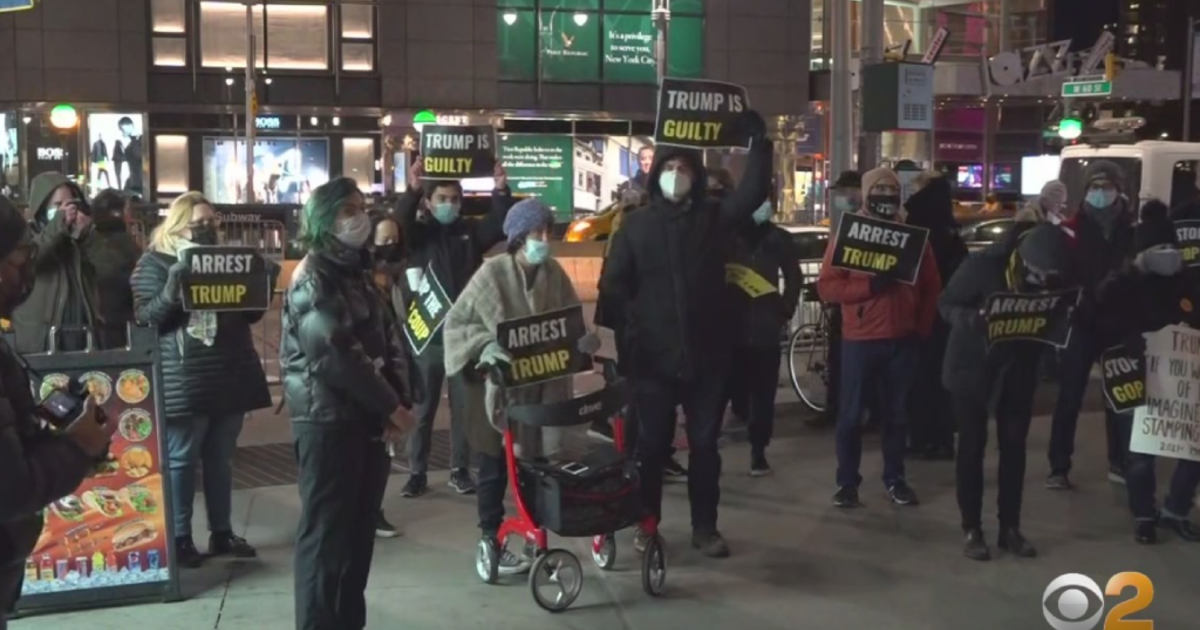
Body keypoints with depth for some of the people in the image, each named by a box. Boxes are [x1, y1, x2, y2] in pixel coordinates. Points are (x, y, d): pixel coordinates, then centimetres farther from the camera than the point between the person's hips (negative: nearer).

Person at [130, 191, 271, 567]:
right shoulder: (155, 263, -1)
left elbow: (251, 313, 16)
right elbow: (147, 317, -10)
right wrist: (172, 289, -27)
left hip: (231, 373, 6)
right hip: (184, 379, -5)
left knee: (221, 458, 11)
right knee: (181, 459, 1)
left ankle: (222, 533, 19)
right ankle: (180, 539, 8)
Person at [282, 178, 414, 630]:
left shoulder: (358, 272, 15)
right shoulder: (311, 278, -10)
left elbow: (388, 339, 11)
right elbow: (334, 354, -20)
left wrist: (396, 401, -4)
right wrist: (389, 406, -14)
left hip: (367, 417, 8)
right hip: (328, 420, -8)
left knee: (359, 529, 14)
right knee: (325, 531, -1)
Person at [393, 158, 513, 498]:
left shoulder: (471, 231, 5)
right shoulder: (419, 232, 0)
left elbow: (502, 226, -9)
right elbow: (399, 224, -20)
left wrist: (501, 191, -26)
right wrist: (412, 191, -37)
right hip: (427, 335, -1)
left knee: (464, 406, 9)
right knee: (423, 408, 7)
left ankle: (460, 470, 20)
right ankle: (417, 472, 15)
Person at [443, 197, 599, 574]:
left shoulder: (554, 273, 0)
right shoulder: (492, 273, -12)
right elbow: (456, 322, -9)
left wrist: (584, 343, -10)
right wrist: (485, 347, -24)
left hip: (541, 384, 4)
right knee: (495, 466, 4)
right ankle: (491, 541, 15)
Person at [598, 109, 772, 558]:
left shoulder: (715, 217, 4)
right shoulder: (636, 224, 3)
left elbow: (754, 192, -11)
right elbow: (612, 283, 2)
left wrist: (759, 142, -19)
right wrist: (633, 321, -9)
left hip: (706, 353, 1)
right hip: (653, 355, -1)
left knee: (705, 443, 9)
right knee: (651, 444, 8)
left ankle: (705, 527, 20)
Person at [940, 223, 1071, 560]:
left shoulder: (1054, 278, -11)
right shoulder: (983, 265, -23)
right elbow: (948, 304, -15)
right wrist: (976, 318, -35)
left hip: (1018, 368, 4)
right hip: (973, 364, -4)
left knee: (1014, 446, 7)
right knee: (972, 446, 1)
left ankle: (1010, 528, 17)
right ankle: (972, 529, 10)